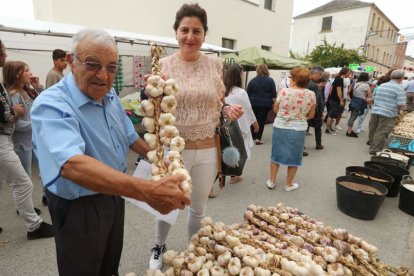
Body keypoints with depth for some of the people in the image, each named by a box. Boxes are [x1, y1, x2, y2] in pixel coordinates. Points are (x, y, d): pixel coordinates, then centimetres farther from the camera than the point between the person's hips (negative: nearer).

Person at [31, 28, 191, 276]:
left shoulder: (110, 96, -3)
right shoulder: (51, 105, -28)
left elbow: (129, 136, 11)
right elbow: (72, 165, -45)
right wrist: (147, 191, -55)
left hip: (114, 195, 7)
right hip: (79, 207, -7)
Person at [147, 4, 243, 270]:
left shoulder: (216, 65, 0)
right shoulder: (163, 65, -5)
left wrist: (229, 110, -10)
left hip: (207, 149, 2)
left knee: (199, 208, 19)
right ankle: (159, 247, 48)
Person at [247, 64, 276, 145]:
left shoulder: (252, 80, 0)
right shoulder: (270, 81, -4)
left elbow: (248, 93, 4)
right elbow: (273, 94, -3)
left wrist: (248, 102, 13)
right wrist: (274, 102, 5)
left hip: (253, 103, 2)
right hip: (265, 104, -2)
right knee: (261, 121, 2)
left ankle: (253, 137, 22)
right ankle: (258, 138, -1)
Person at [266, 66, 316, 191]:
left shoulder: (284, 91, -12)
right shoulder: (311, 95, -7)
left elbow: (275, 109, 0)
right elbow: (311, 115, 3)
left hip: (280, 127, 0)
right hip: (298, 129, 0)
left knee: (276, 154, 16)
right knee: (293, 157, 14)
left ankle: (272, 181, 24)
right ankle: (289, 184, 24)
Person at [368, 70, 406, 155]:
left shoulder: (381, 86, 11)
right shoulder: (399, 88, -9)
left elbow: (374, 98, 21)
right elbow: (402, 105, -14)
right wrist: (398, 107, 6)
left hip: (375, 111, 6)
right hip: (388, 114, -6)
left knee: (373, 129, 19)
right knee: (382, 132, 0)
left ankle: (372, 143, 39)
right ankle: (375, 150, 4)